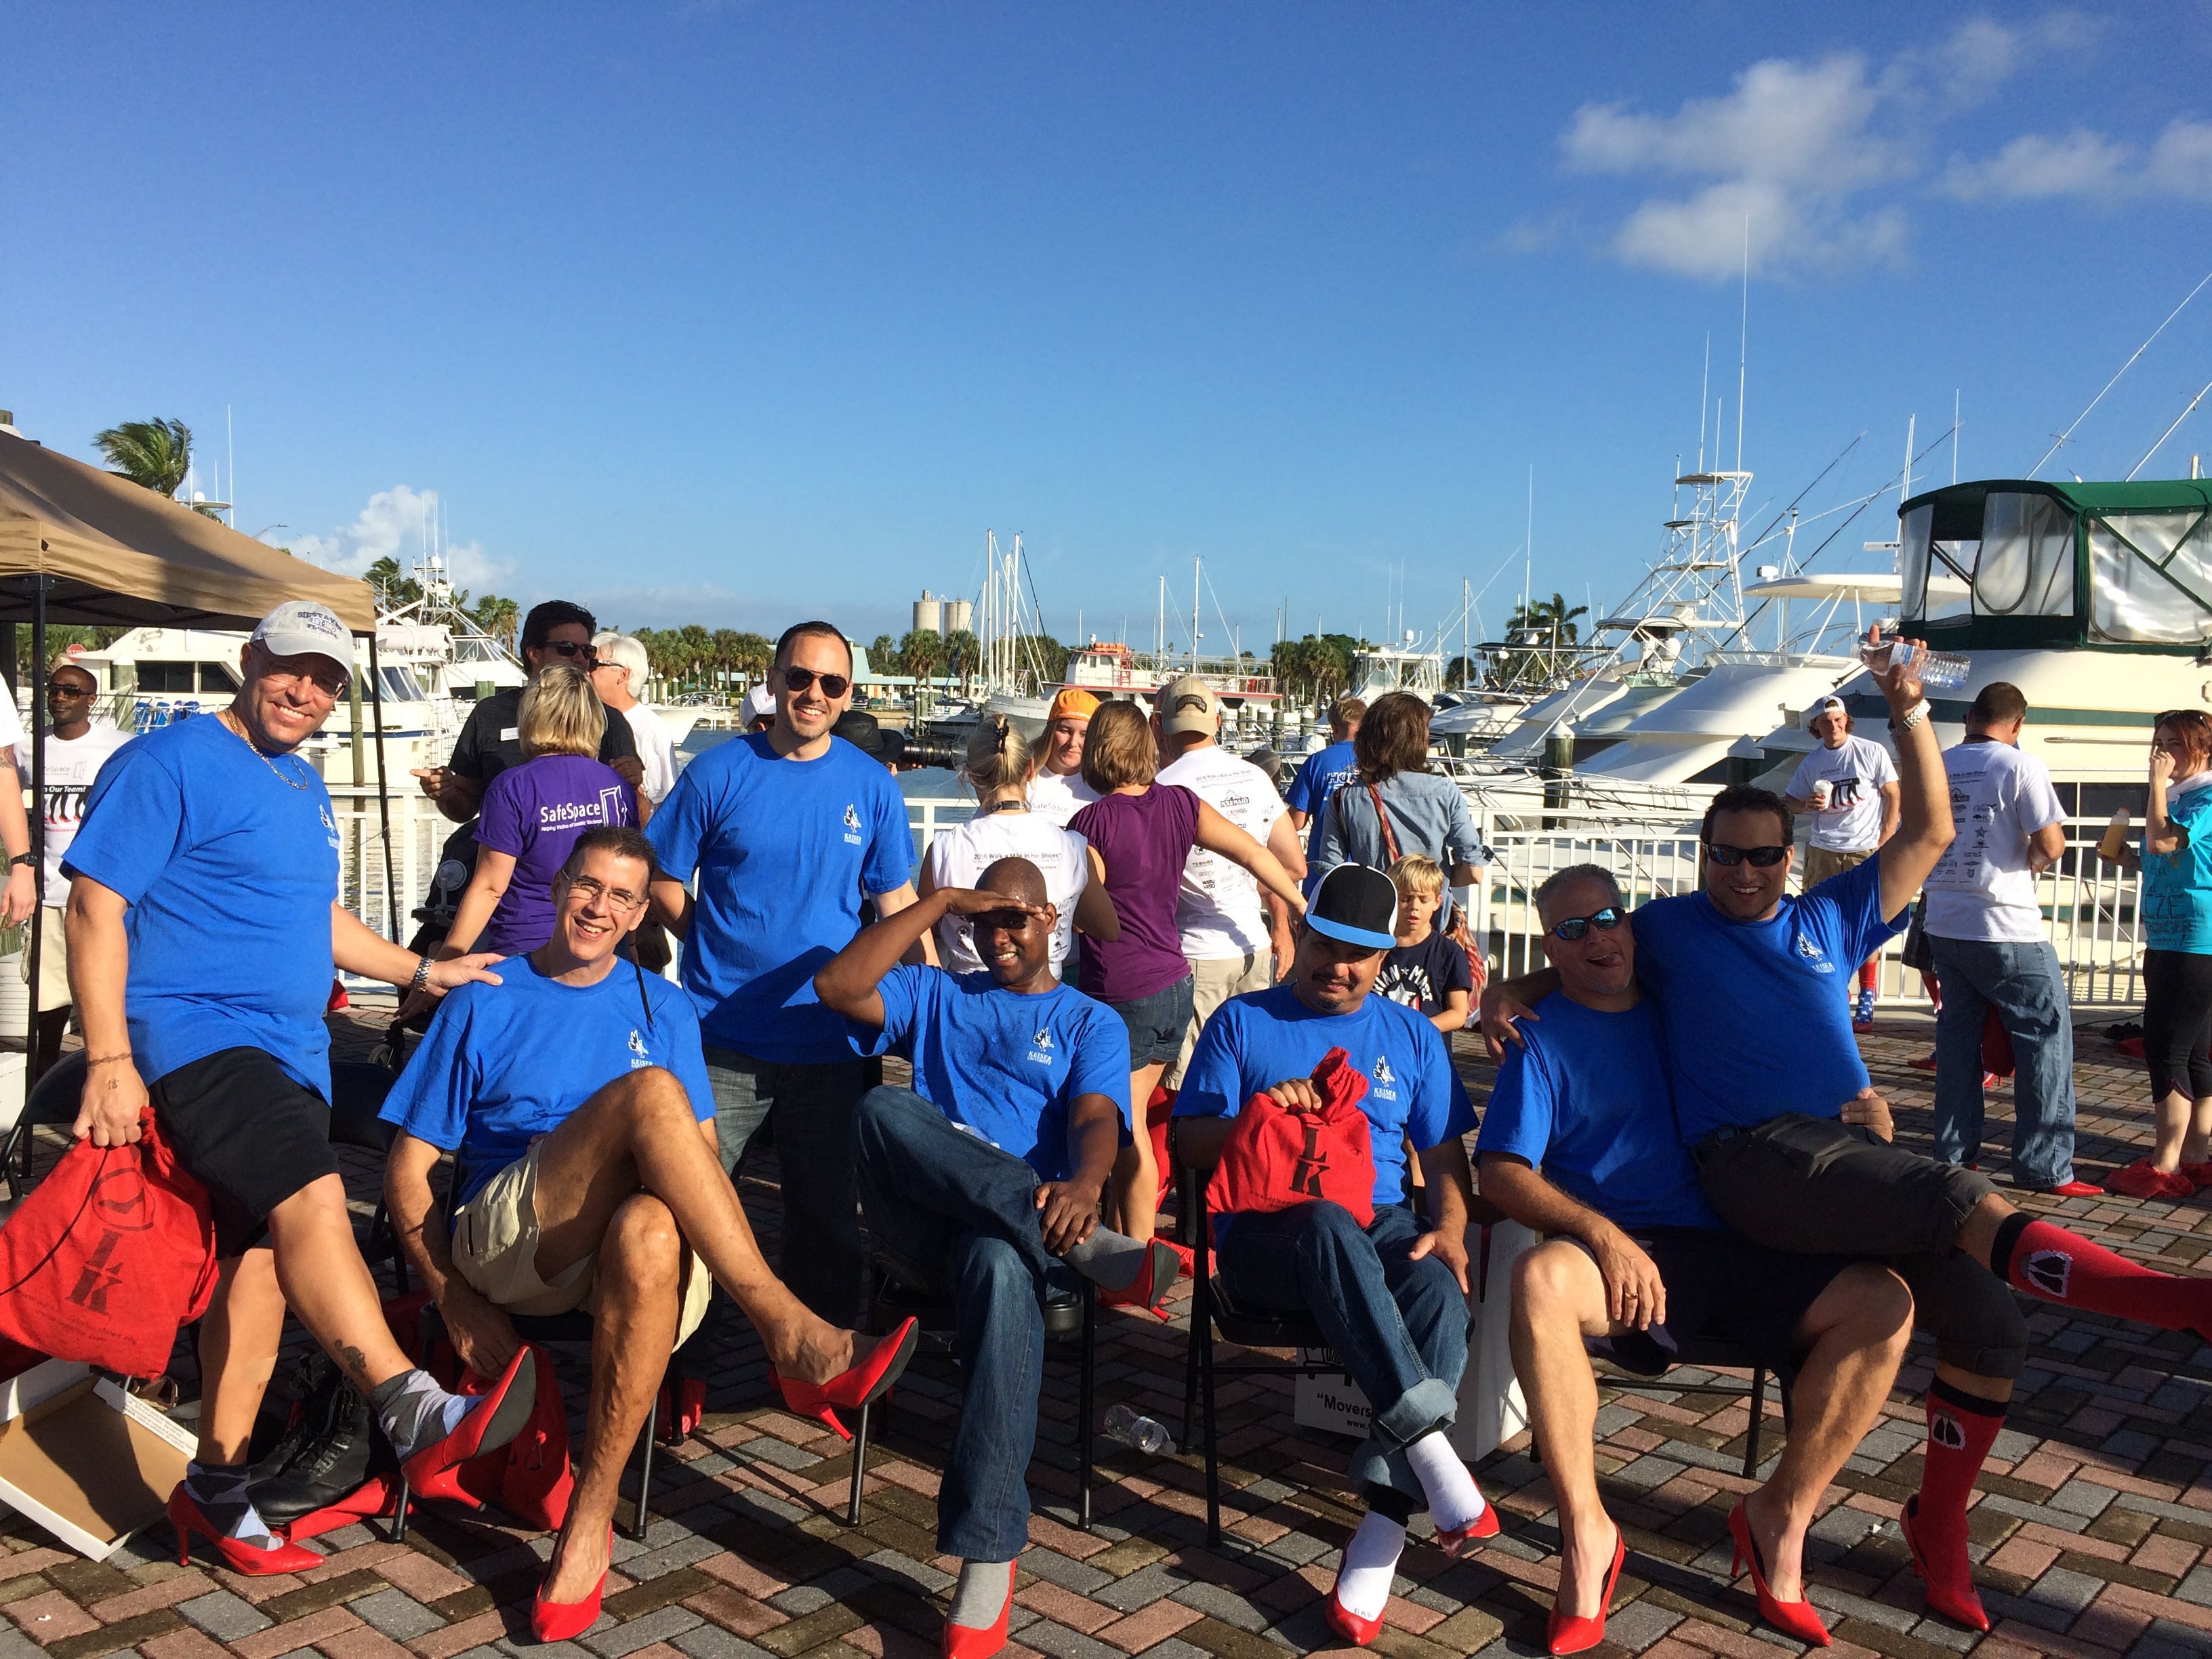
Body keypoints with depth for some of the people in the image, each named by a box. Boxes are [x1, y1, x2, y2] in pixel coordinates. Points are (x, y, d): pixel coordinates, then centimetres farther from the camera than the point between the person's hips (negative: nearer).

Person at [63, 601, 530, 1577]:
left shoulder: (304, 789, 21)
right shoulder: (172, 762, -4)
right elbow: (96, 906, -11)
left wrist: (423, 972, 31)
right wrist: (109, 1058, -18)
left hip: (290, 1051, 8)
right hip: (194, 1032, -8)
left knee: (263, 1254, 6)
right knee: (312, 1198, -27)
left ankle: (214, 1488, 16)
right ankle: (416, 1419, -35)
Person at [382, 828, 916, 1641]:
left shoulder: (664, 1009, 18)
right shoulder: (484, 1003, 13)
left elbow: (699, 1157, 11)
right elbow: (407, 1171, 8)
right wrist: (457, 1302, -5)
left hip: (643, 1242, 2)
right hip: (505, 1242, -1)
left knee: (650, 1231, -40)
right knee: (649, 1089, -30)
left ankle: (589, 1525, -28)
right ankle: (796, 1339, -34)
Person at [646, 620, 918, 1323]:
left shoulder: (871, 785, 4)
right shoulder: (718, 772, -2)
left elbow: (897, 900, 9)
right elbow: (662, 880, 5)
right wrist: (719, 947, -3)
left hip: (826, 1039, 2)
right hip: (722, 1036, -1)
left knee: (827, 1218, 12)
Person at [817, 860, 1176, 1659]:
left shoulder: (1091, 1022, 19)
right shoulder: (934, 995, 26)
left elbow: (1095, 1119, -1)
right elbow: (836, 985, 6)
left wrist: (1084, 1186, -26)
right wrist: (938, 901, 6)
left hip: (1020, 1227, -2)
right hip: (921, 1224, 2)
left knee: (1000, 1263, -42)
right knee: (884, 1107, -32)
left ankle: (987, 1559, -40)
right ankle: (1086, 1246, -37)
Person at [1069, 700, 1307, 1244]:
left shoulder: (1091, 822, -13)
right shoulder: (1180, 804, 2)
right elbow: (1254, 854, 5)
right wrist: (1303, 908, 14)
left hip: (1120, 992, -6)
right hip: (1174, 981, 6)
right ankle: (1121, 1237, 24)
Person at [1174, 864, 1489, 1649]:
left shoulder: (1411, 1034, 19)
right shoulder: (1241, 1021, 11)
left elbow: (1444, 1153, 16)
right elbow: (1188, 1143, 6)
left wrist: (1449, 1226, -5)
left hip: (1381, 1227, 3)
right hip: (1264, 1237, -3)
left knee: (1441, 1294, -33)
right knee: (1329, 1223, -40)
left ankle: (1386, 1520, -32)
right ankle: (1429, 1442, -41)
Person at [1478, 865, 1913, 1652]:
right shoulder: (1543, 1036, 6)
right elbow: (1502, 1172, -6)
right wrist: (1604, 1236, -20)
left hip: (1735, 1249, 4)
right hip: (1622, 1258, -4)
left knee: (1883, 1302, -20)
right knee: (1541, 1278, -37)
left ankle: (1781, 1514, -4)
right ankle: (1585, 1532, -22)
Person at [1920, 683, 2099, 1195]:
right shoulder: (2021, 766, -10)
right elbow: (2051, 845, -15)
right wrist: (2036, 858, 7)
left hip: (1943, 921, 6)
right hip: (2004, 928, -6)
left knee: (1958, 1033, 13)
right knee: (2046, 1032, 3)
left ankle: (1954, 1153, 16)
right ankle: (2045, 1166, 3)